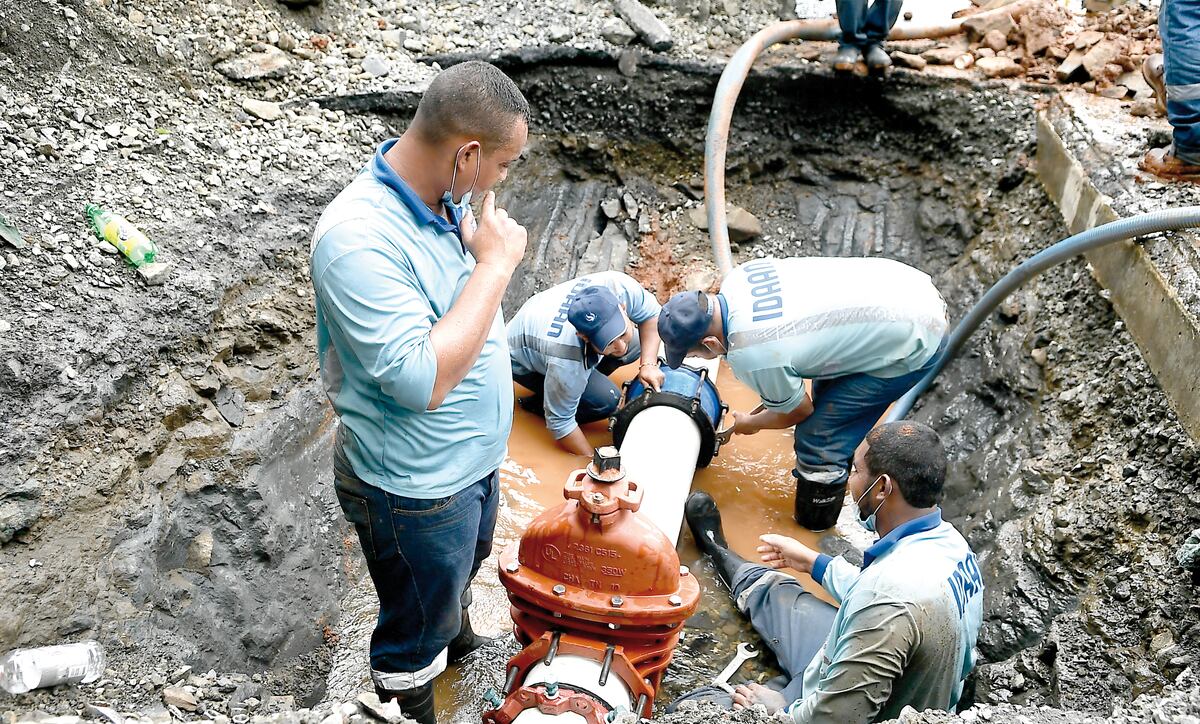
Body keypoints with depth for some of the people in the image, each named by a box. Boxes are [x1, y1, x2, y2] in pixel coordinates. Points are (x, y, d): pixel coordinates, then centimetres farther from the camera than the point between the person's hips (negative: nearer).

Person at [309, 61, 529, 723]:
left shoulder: (445, 195, -7)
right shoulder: (359, 239, -34)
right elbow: (422, 382, -38)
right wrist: (495, 265, -33)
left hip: (472, 458, 9)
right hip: (416, 487, -9)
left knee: (460, 573, 35)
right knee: (417, 628, 17)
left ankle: (455, 637, 64)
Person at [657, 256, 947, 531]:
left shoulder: (751, 357, -27)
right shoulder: (736, 278, -6)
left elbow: (798, 411, -5)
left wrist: (750, 424, 14)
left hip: (913, 345, -9)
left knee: (817, 438, -4)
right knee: (826, 394, 27)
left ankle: (814, 525, 15)